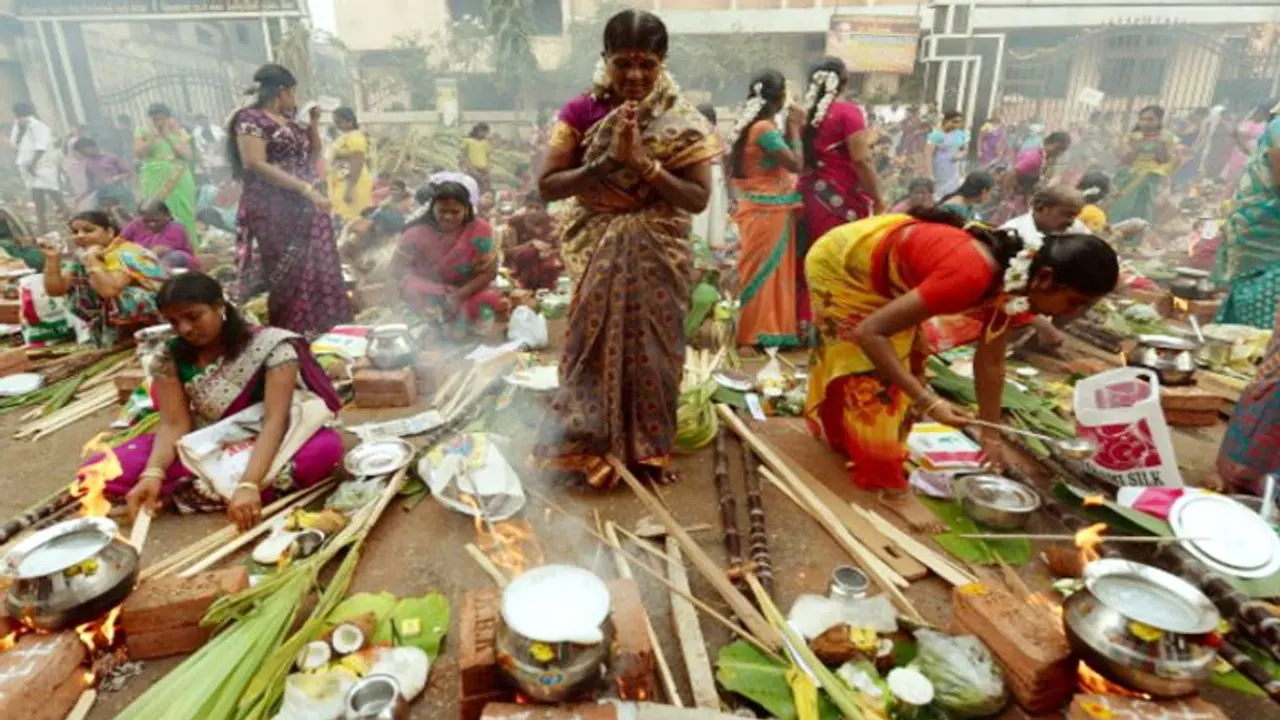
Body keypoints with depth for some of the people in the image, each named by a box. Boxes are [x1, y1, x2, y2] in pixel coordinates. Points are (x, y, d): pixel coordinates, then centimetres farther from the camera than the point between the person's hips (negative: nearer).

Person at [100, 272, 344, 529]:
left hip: (262, 447, -3)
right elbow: (174, 424, -12)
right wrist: (153, 474, -32)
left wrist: (248, 485, -39)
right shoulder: (170, 357, -5)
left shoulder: (271, 345, -17)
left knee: (328, 446, -36)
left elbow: (275, 419, -26)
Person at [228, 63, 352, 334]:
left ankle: (323, 334, 12)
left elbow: (312, 153, 29)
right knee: (289, 278, -8)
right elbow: (255, 164, -17)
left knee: (319, 273, 5)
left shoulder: (287, 120, 18)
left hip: (305, 209, 8)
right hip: (275, 210, -8)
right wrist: (305, 188, -22)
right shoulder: (251, 118, -6)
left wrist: (314, 122, 13)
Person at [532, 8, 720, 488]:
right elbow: (547, 186, -9)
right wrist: (607, 161, -20)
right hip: (598, 255, 0)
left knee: (651, 349, 8)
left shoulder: (683, 122, -4)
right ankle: (586, 447, 24)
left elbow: (699, 199, -10)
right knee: (594, 346, 7)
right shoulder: (580, 112, -4)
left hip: (658, 258, 0)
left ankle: (647, 450, 26)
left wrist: (644, 164, -22)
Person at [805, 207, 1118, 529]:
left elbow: (990, 363, 1)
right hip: (841, 263, -8)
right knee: (873, 375, -8)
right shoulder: (971, 276, -39)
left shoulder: (1014, 277, -12)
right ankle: (892, 489, 8)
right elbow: (870, 332, -36)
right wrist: (928, 402, -36)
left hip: (880, 258, 8)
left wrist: (991, 437, 5)